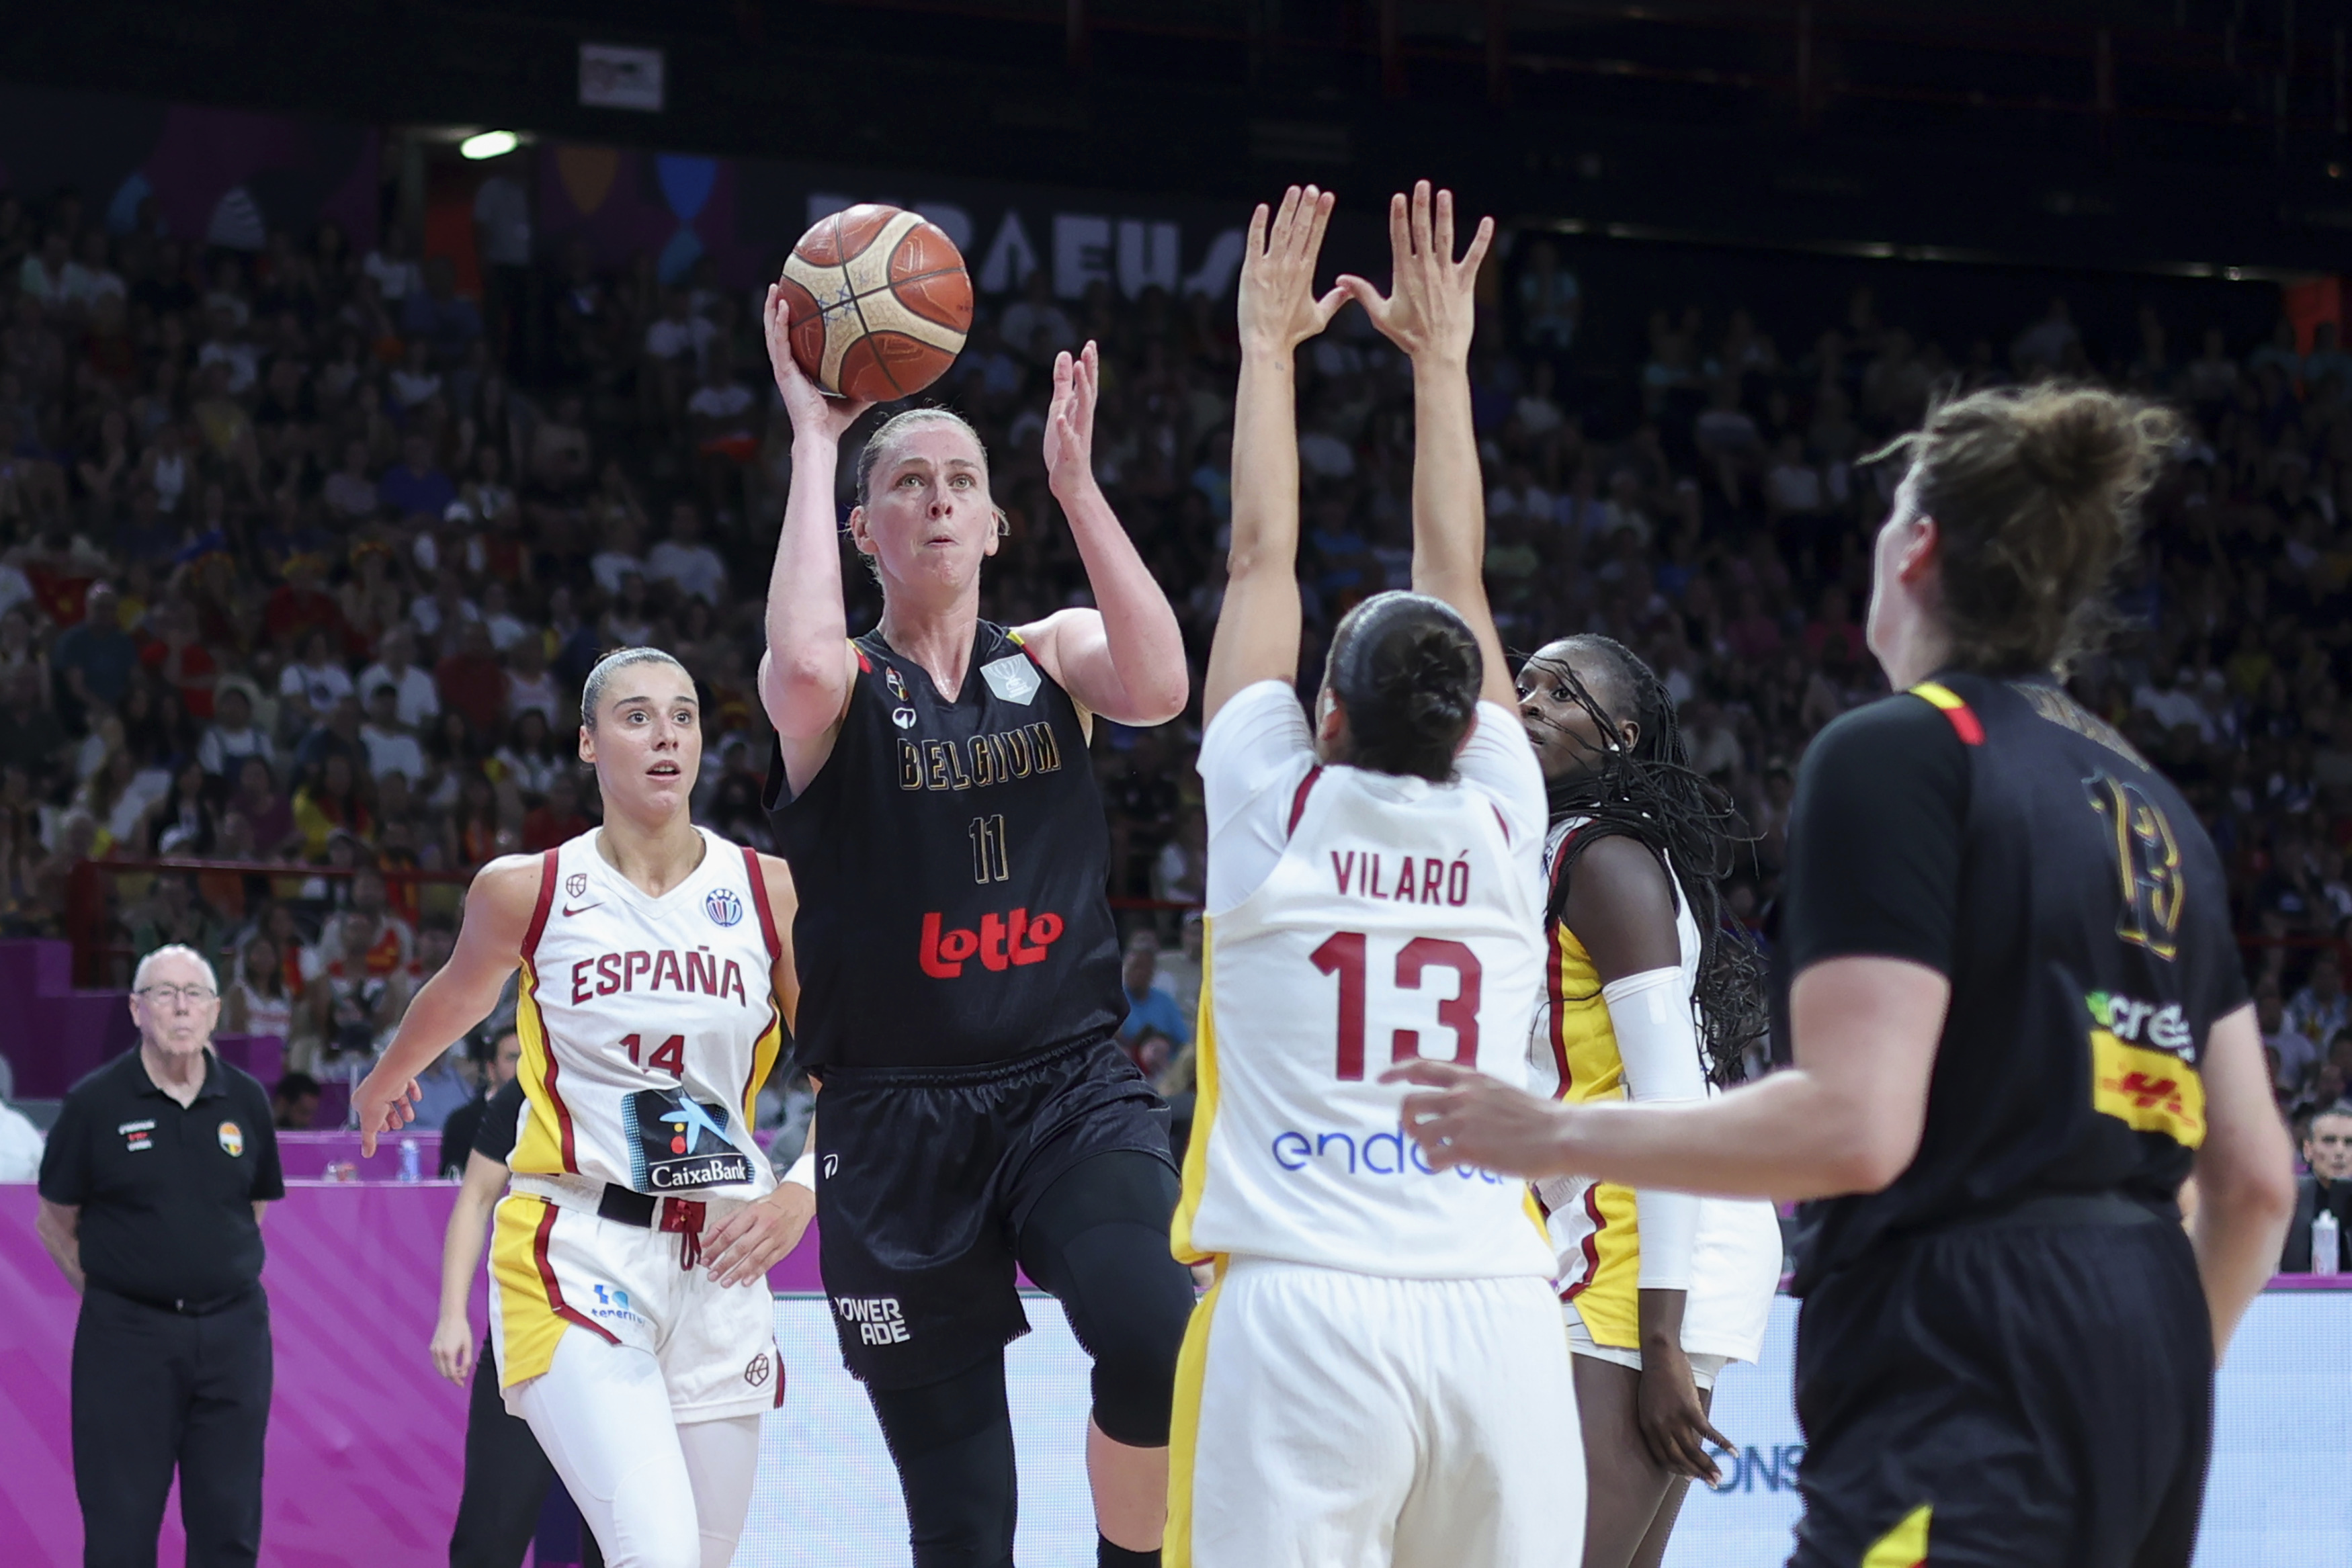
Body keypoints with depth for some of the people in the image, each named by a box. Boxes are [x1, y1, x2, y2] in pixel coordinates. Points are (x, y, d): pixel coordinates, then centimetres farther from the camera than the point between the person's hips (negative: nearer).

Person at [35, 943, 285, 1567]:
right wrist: (106, 1291, 3)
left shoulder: (245, 1099, 5)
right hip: (126, 1334, -3)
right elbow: (55, 1222, 4)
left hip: (232, 1331, 3)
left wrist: (222, 1274, 11)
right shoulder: (94, 1103, -4)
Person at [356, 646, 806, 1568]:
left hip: (717, 1264, 3)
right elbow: (458, 997, 21)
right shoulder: (526, 890, -1)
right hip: (574, 1253, -3)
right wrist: (384, 1083, 39)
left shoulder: (771, 894, 1)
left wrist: (797, 1199, -7)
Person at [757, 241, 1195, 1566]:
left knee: (1159, 1343, -29)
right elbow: (803, 663, -24)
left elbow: (1158, 686, -13)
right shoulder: (840, 687, 2)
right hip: (898, 1113, -1)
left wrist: (1076, 480, -12)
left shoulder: (1054, 655, 9)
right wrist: (814, 441, -15)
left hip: (1071, 1084, 1)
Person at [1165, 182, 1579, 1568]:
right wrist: (1443, 358, 29)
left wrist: (1271, 342, 24)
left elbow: (1263, 559, 14)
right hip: (1495, 1312, 3)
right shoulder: (1502, 825, 8)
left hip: (1301, 1308, -2)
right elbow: (1458, 577, 20)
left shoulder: (1277, 814, 3)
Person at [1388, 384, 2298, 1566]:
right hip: (2140, 1338, 9)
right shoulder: (2149, 803, 18)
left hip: (1967, 1381, -9)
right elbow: (2254, 1177, 17)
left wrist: (1559, 1135, -6)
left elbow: (1853, 1125, -17)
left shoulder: (1896, 752, -6)